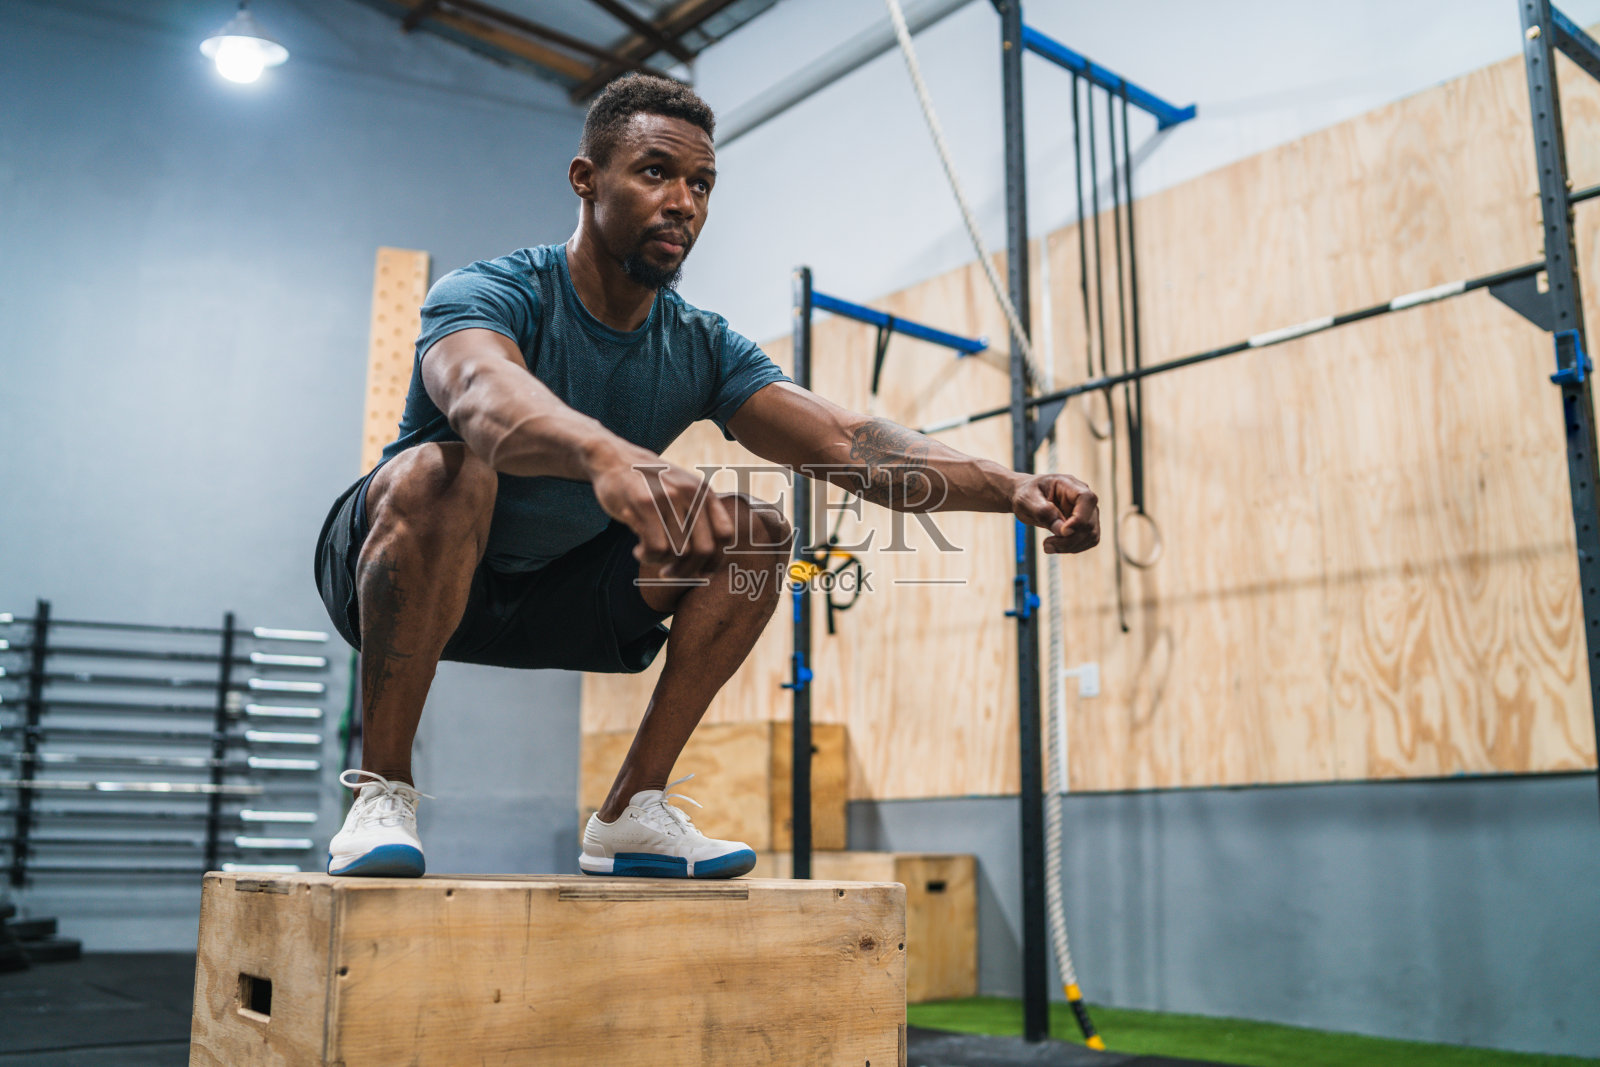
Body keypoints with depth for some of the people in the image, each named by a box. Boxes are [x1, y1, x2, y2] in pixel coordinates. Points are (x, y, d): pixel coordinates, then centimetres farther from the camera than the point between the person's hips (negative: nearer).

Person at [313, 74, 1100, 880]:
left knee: (754, 533, -12)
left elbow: (845, 442, -20)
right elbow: (482, 394, -47)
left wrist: (1011, 487, -36)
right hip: (400, 573, -4)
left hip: (552, 593, 5)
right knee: (443, 472, -37)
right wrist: (609, 455, -69)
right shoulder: (488, 294, -22)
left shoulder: (703, 348, -8)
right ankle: (380, 794, -22)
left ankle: (632, 814, -6)